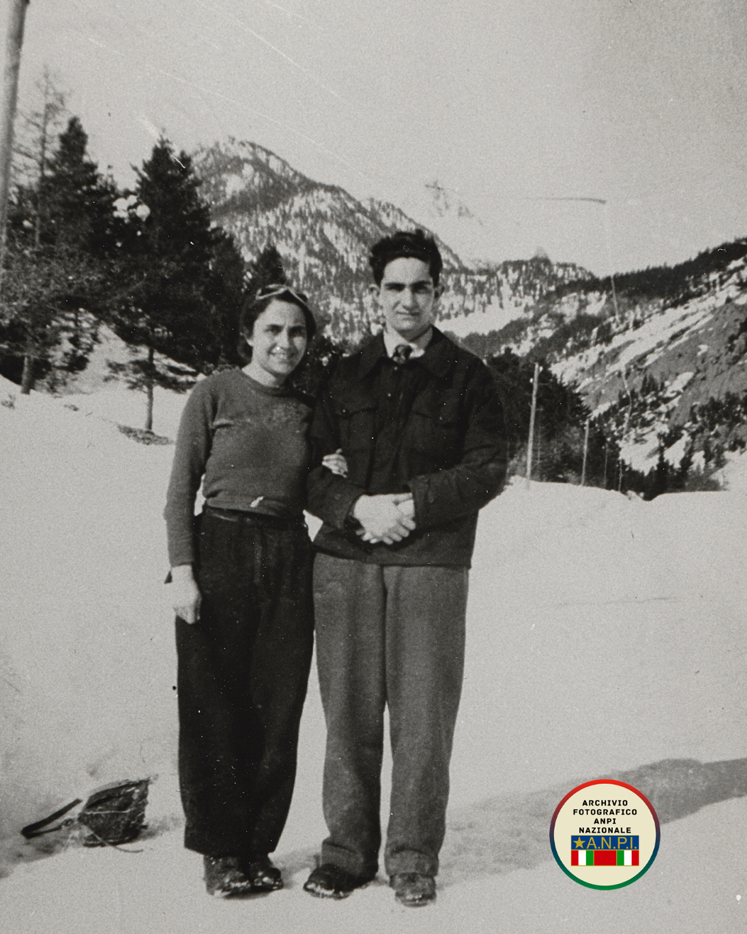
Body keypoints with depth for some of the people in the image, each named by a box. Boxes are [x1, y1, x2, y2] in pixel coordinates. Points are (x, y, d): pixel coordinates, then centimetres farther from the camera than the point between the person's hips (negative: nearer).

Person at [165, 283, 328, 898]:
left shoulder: (308, 408, 12)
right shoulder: (216, 393, 1)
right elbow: (181, 490, -1)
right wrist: (182, 570, -10)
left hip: (289, 561, 3)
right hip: (219, 553, -3)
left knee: (277, 711, 4)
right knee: (214, 708, 1)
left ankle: (258, 846, 20)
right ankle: (221, 850, 17)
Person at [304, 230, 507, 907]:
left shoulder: (467, 377, 7)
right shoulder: (346, 376, 13)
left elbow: (488, 469, 1)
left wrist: (413, 504, -12)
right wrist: (357, 506, -9)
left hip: (432, 562, -2)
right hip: (346, 560, 2)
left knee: (422, 716, 1)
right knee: (349, 712, 6)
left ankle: (413, 857, 16)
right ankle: (348, 849, 20)